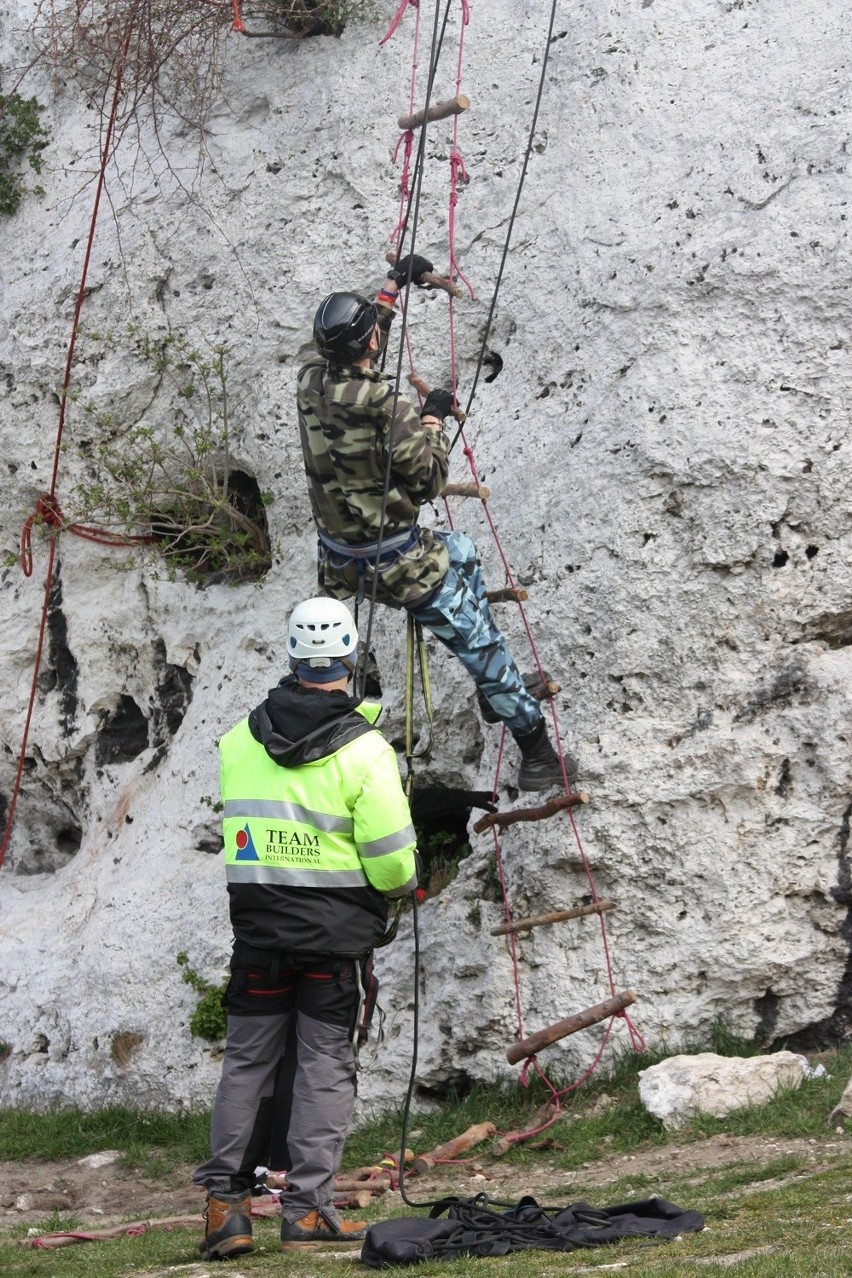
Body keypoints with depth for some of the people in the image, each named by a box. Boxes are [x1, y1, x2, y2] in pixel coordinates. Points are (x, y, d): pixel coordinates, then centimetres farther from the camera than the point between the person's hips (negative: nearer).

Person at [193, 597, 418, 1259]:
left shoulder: (240, 740, 0)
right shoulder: (365, 748, -13)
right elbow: (391, 856, -14)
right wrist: (402, 885, 9)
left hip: (257, 924, 3)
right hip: (338, 931, -3)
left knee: (247, 1060, 11)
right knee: (325, 1065, 4)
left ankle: (226, 1203, 11)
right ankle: (308, 1209, 4)